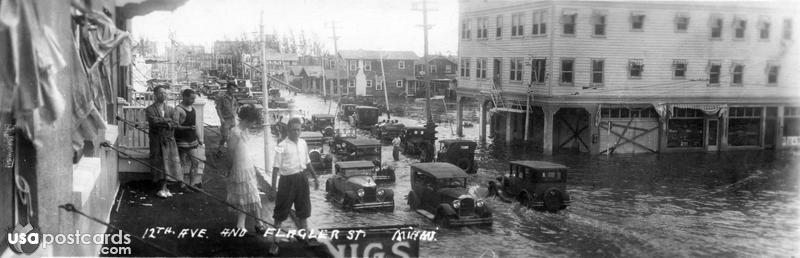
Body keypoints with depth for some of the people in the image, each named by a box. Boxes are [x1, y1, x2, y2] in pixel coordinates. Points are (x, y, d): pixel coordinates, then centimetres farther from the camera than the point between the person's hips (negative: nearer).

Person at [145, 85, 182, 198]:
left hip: (169, 139, 3)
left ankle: (163, 187, 4)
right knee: (159, 163, -6)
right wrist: (168, 120, -8)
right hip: (156, 140, -3)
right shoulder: (150, 109, 3)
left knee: (170, 162, -4)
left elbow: (175, 124, -2)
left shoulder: (171, 109, 13)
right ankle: (163, 188, -2)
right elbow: (153, 121, -15)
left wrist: (160, 122, -12)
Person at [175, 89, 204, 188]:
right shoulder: (178, 109, -11)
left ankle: (195, 183, 9)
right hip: (182, 140, -7)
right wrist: (188, 128, -28)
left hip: (192, 140, 7)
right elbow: (176, 126, -17)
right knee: (182, 163, 0)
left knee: (196, 161, 3)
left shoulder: (193, 109, 13)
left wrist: (198, 138, 18)